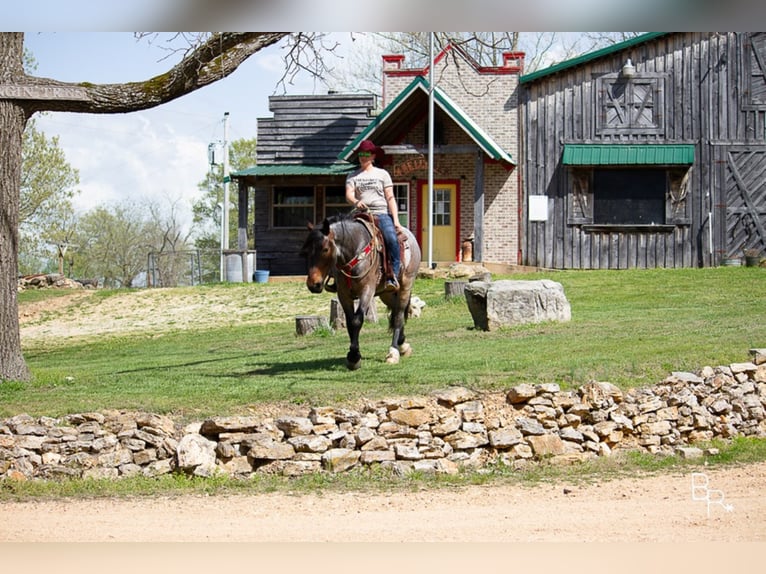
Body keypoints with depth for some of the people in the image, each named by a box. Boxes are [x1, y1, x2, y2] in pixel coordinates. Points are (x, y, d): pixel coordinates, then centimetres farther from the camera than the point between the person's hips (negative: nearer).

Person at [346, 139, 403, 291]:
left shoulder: (382, 174, 12)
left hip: (382, 214, -2)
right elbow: (349, 195, 1)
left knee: (392, 239, -30)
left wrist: (396, 220, -4)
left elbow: (390, 198, 8)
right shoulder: (352, 177, 15)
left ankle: (393, 276, -33)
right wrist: (356, 202, -24)